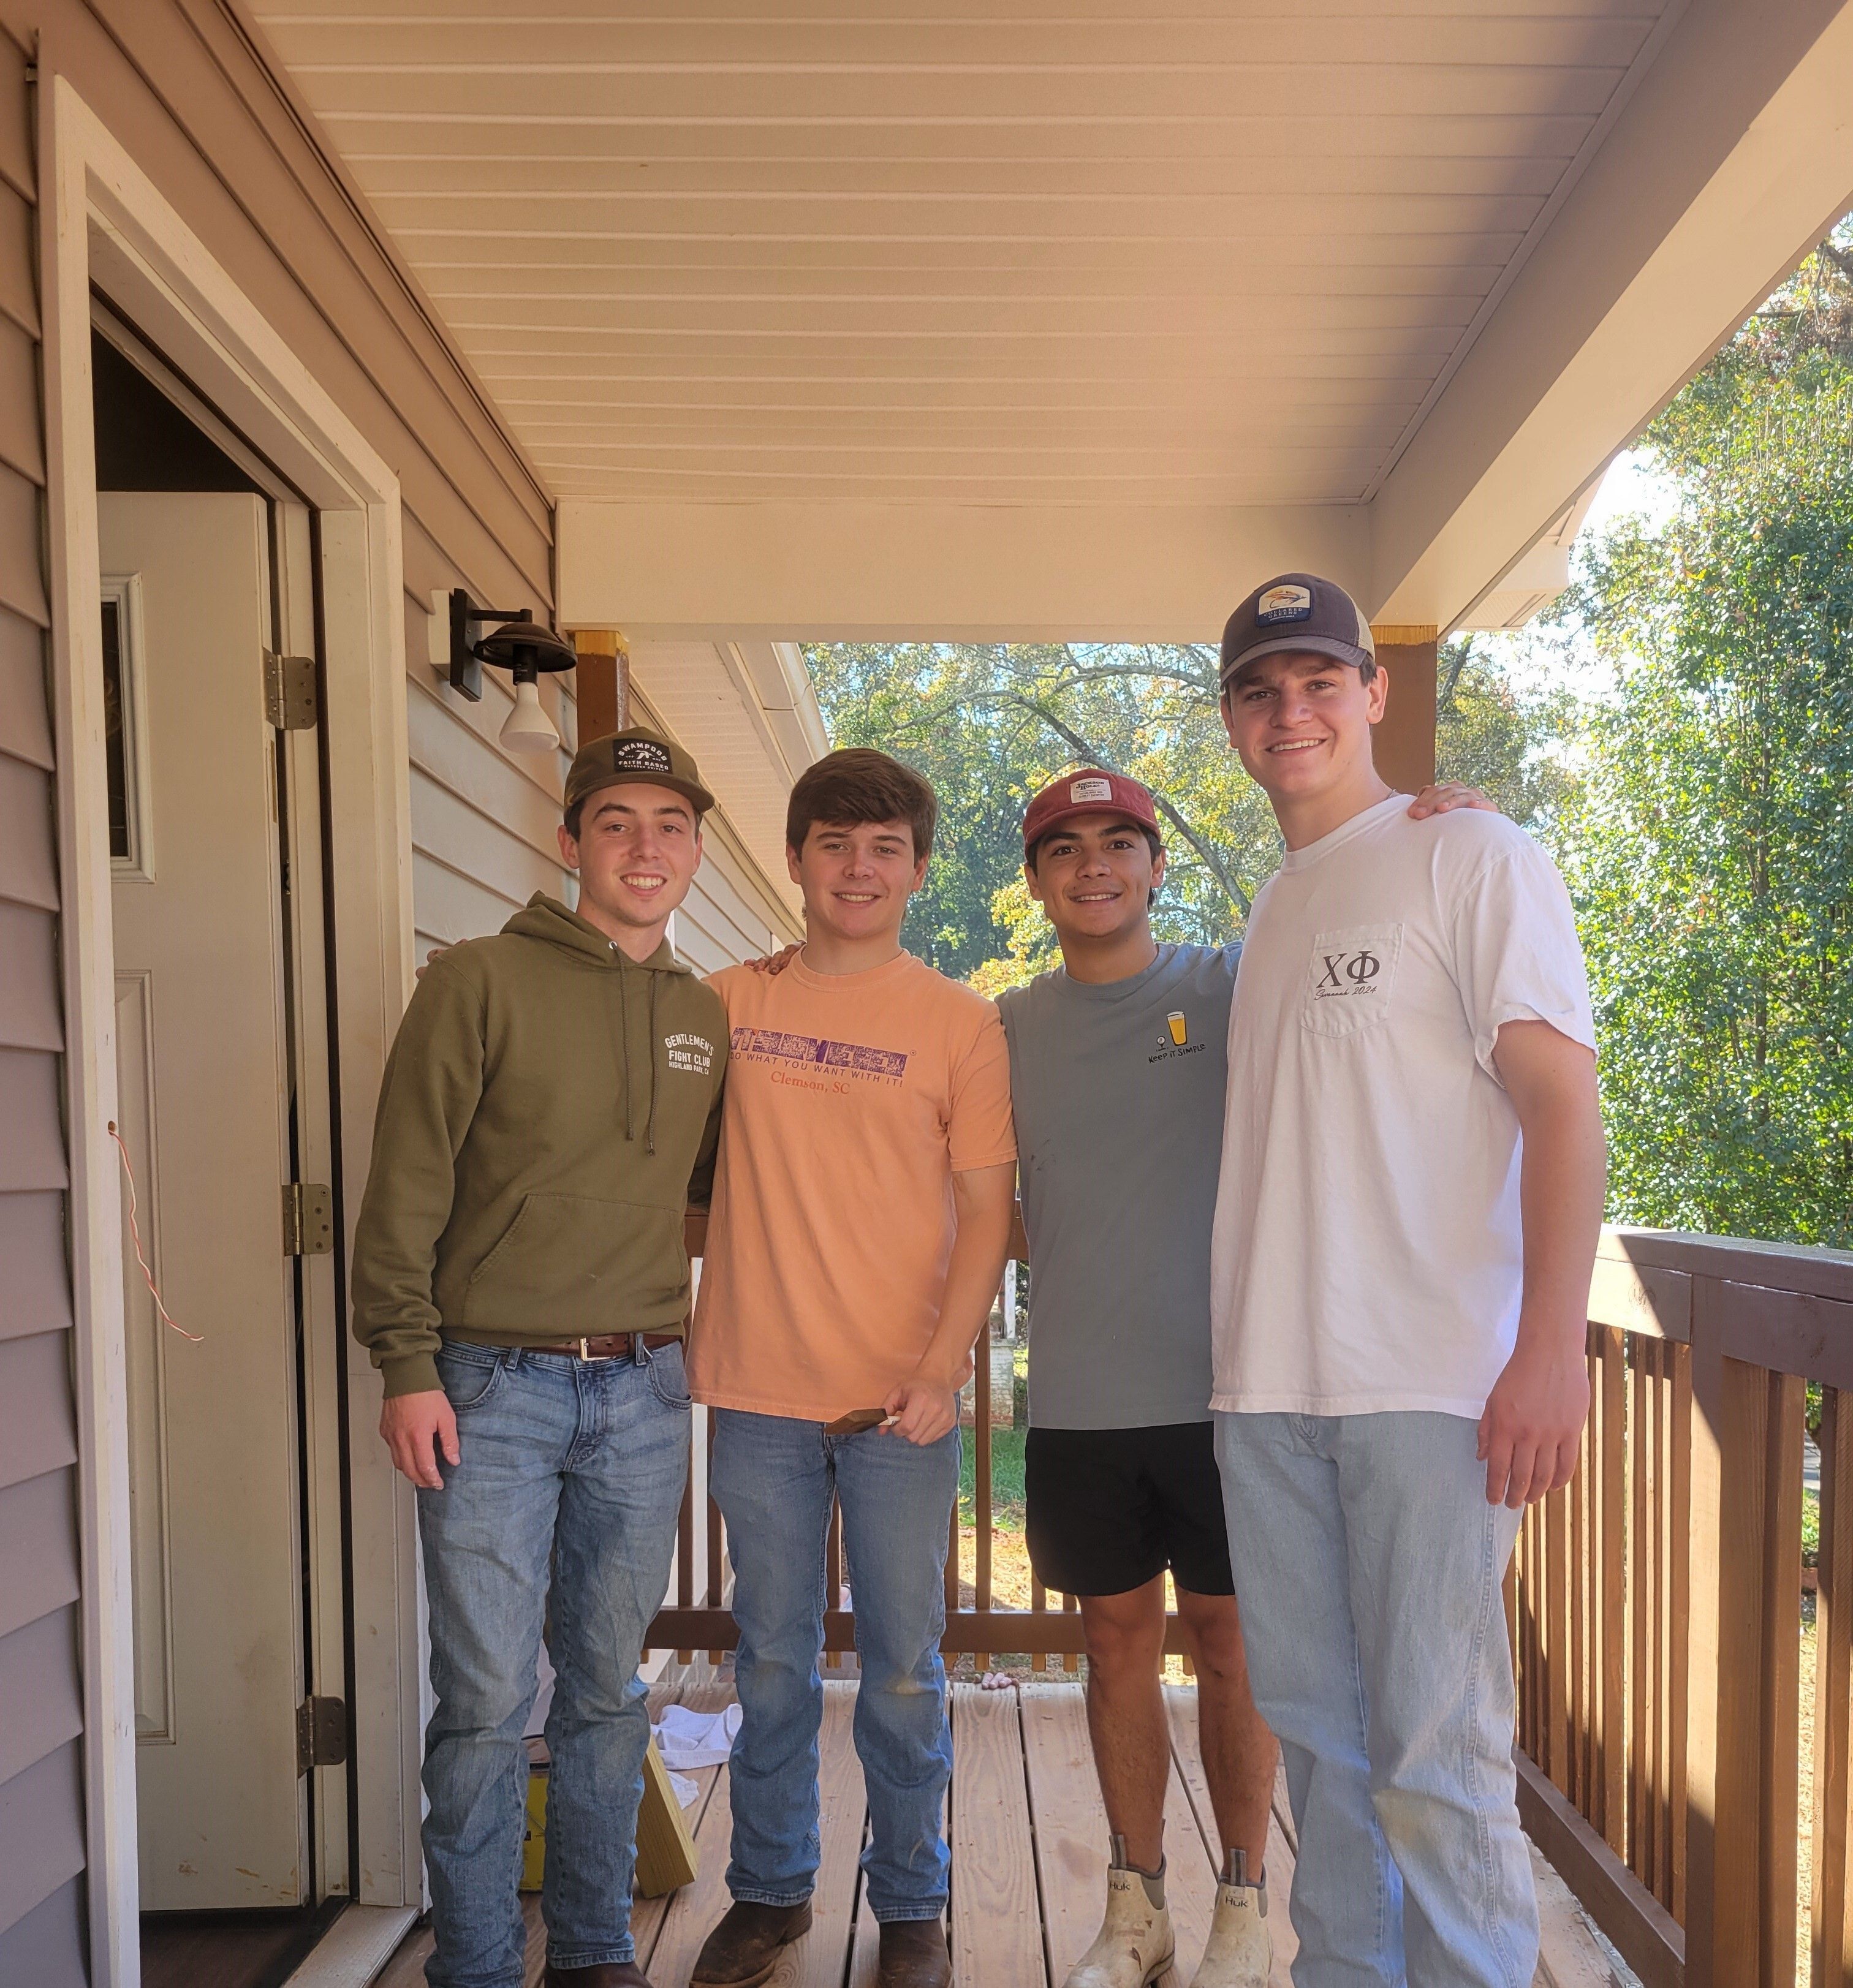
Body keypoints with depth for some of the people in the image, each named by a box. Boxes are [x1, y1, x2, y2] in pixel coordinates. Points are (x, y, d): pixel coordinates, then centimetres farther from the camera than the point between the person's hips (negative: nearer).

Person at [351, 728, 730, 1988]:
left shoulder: (706, 1018, 11)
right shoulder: (480, 982, -3)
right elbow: (407, 1186, -6)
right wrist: (408, 1365, -10)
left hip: (642, 1392, 4)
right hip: (493, 1387, -4)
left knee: (609, 1688, 13)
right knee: (488, 1700, 0)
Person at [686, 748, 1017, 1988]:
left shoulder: (961, 1024, 0)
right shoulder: (730, 1003, 5)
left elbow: (987, 1213, -2)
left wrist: (941, 1370, -12)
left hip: (901, 1398, -1)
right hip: (760, 1390, 2)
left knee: (904, 1672, 8)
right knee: (773, 1663, 13)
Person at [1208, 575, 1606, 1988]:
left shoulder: (1469, 857, -2)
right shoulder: (1272, 915, 18)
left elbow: (1563, 1103, -9)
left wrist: (1552, 1345, -18)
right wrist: (1243, 1341, 12)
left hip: (1428, 1387, -7)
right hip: (1267, 1390, 7)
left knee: (1435, 1754, -3)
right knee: (1318, 1731, 15)